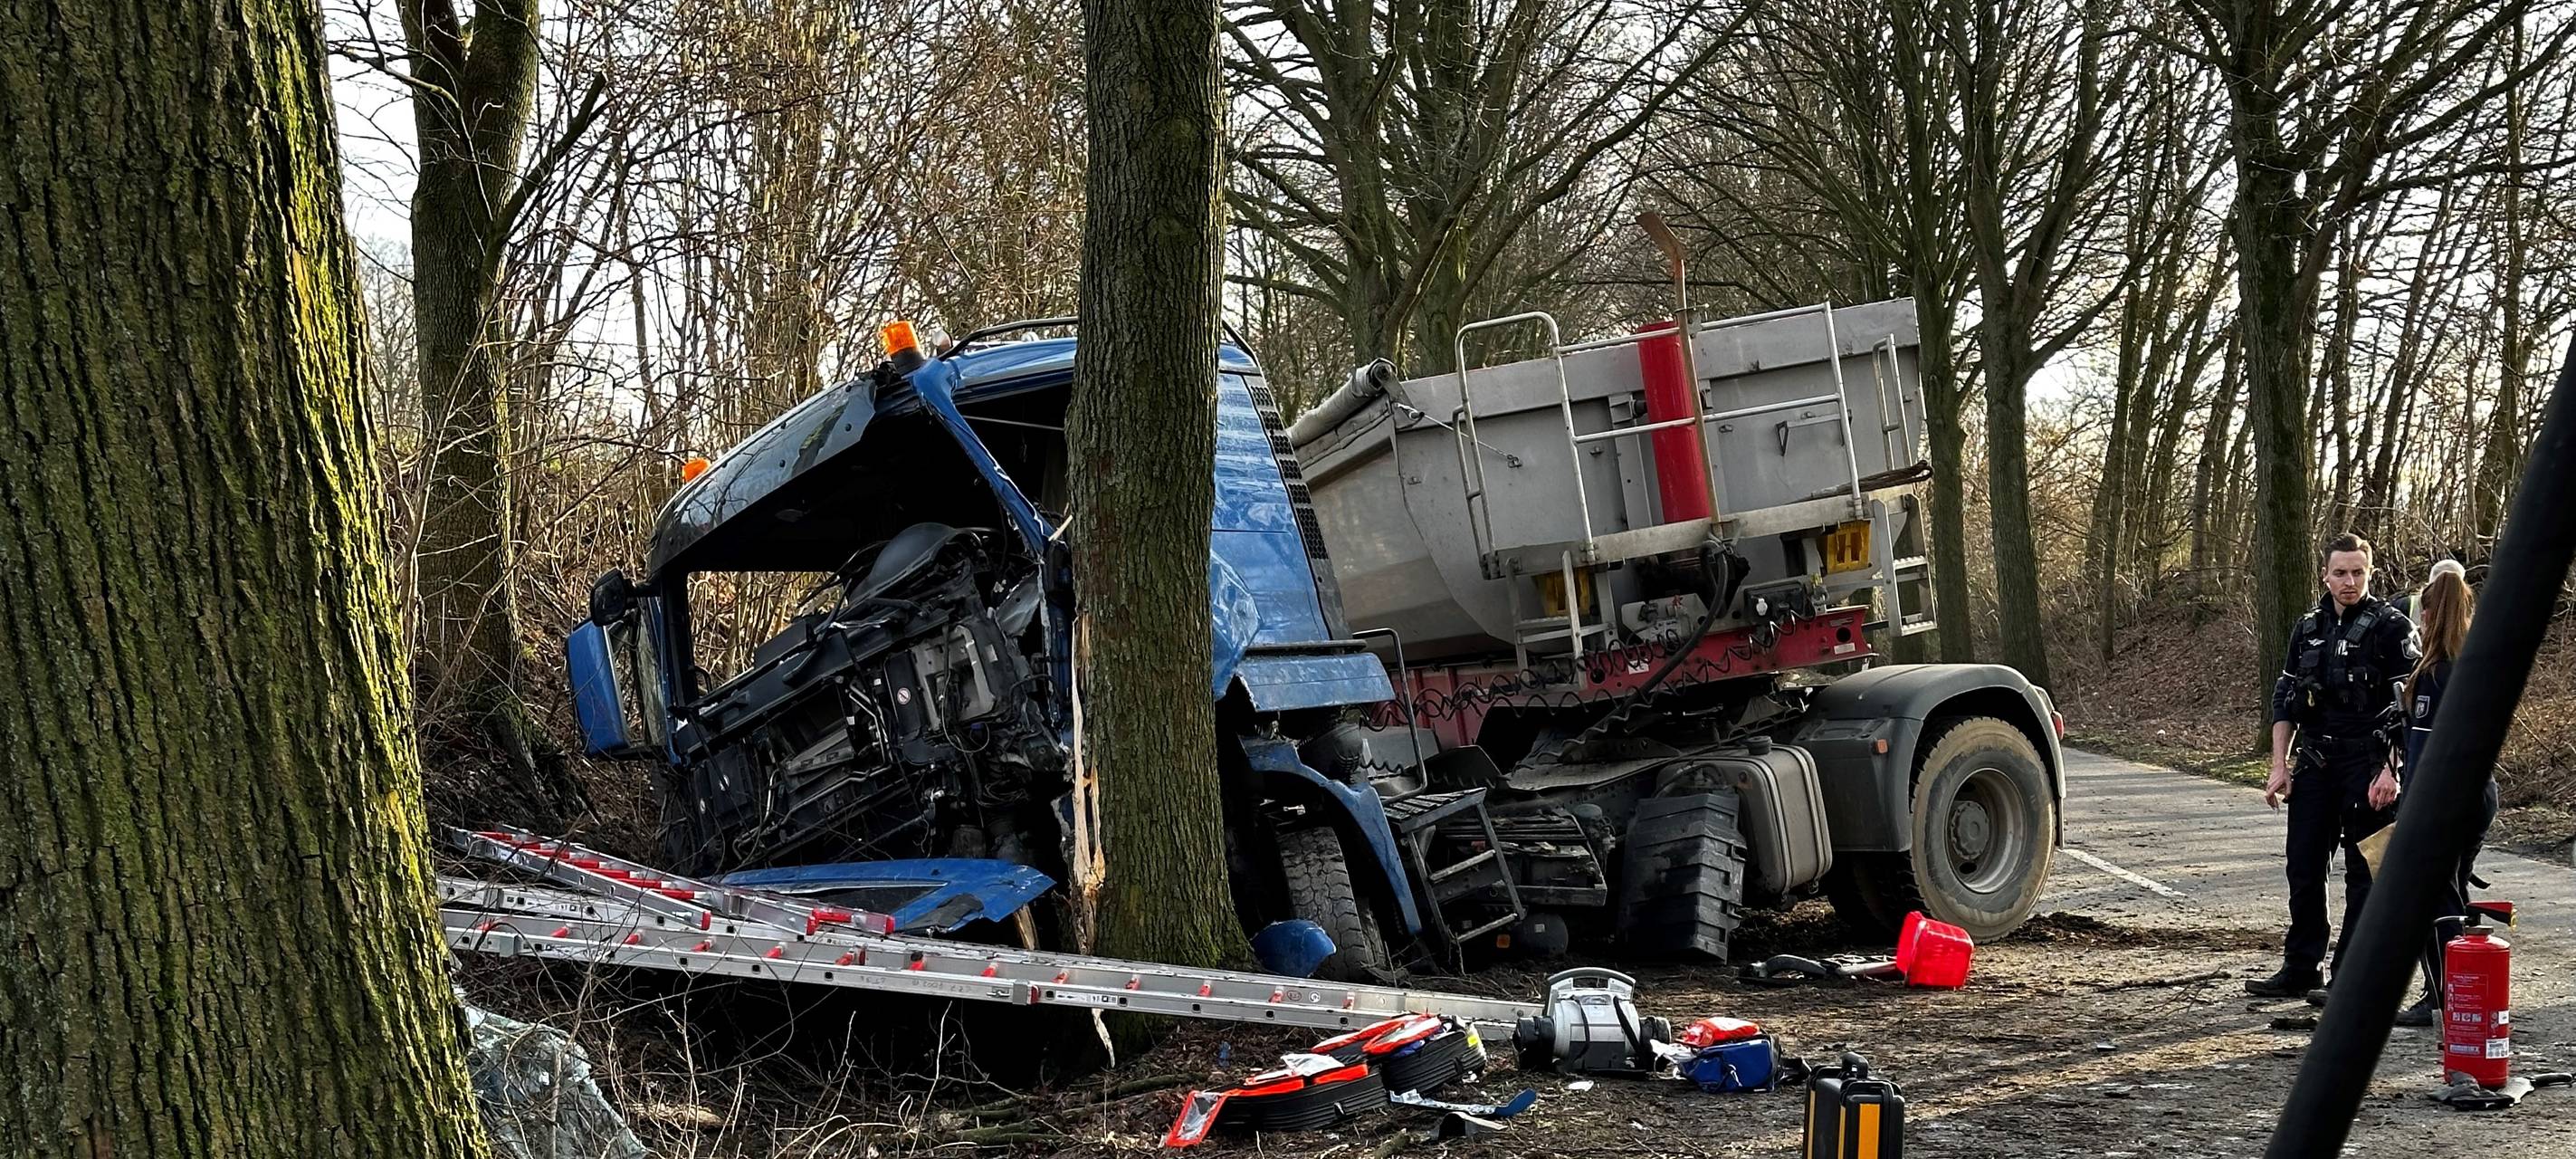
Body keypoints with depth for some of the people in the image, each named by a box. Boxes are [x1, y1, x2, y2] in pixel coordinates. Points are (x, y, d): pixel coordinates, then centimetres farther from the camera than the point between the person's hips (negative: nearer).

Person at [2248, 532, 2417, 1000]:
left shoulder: (2391, 627, -6)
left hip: (2368, 765, -6)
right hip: (2314, 763, 6)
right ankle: (2301, 968, 19)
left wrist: (2391, 771, -17)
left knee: (2364, 872, 1)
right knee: (2304, 868, 8)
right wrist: (2280, 765, 7)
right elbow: (2283, 698, 15)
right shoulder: (2308, 627, 11)